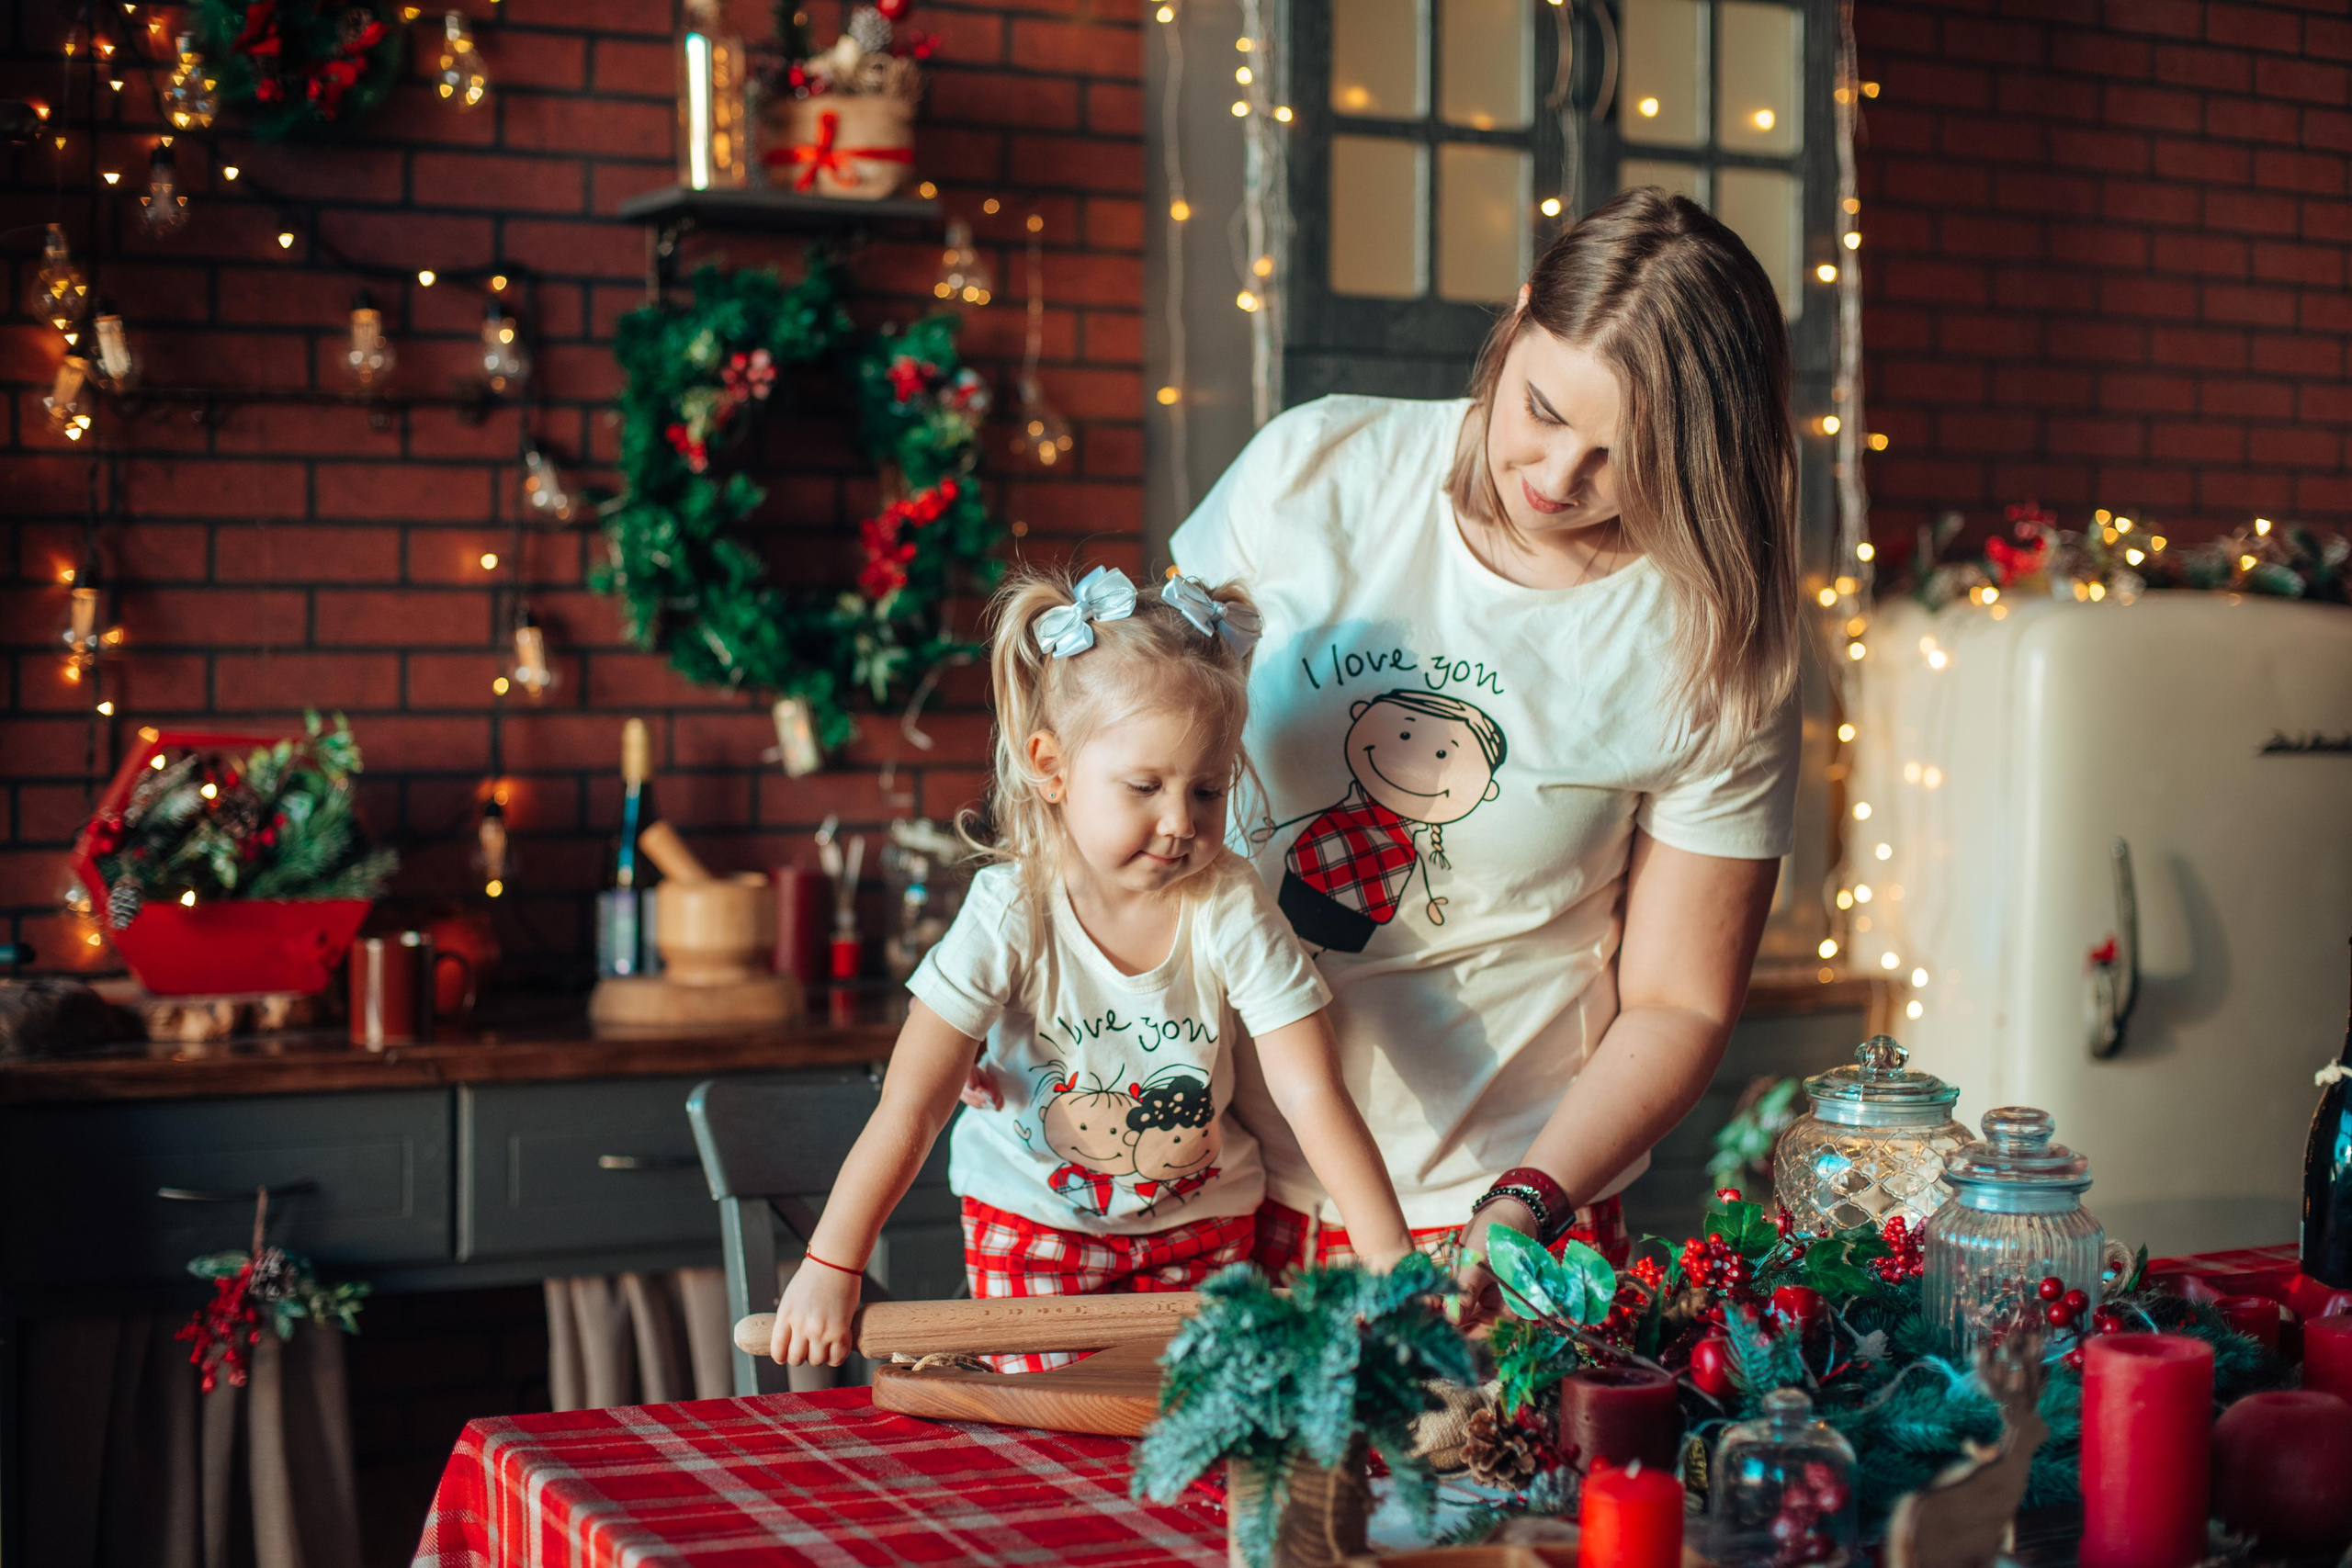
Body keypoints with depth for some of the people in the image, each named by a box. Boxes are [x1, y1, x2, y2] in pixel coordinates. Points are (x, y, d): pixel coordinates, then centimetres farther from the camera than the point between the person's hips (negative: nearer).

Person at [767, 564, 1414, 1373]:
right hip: (1033, 1216, -1)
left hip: (1199, 1222, 1)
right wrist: (830, 1268, -25)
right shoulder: (1012, 912, -22)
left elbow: (1313, 1097, -21)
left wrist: (1391, 1262, -30)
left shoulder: (1232, 911, -19)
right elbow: (912, 1106, -21)